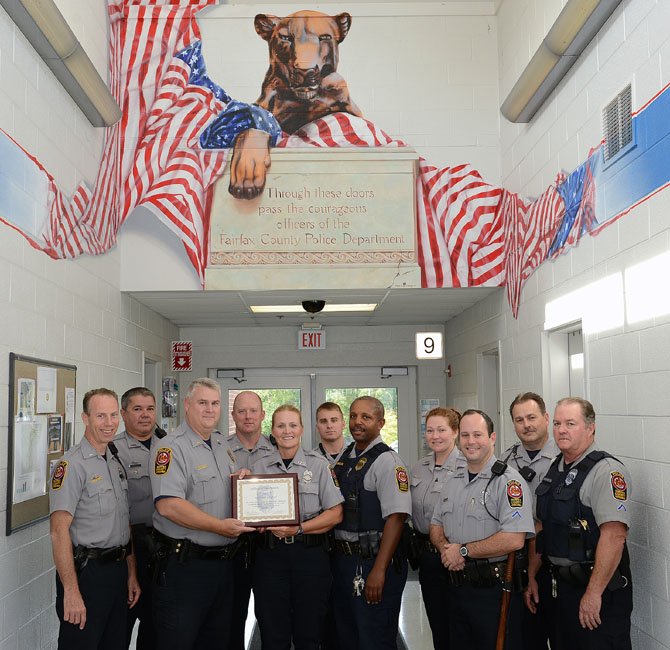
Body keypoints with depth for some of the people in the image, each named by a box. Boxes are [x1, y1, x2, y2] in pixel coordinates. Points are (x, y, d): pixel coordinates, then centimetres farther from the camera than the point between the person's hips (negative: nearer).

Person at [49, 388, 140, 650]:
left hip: (118, 570, 8)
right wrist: (71, 592, -22)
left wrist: (131, 574, 13)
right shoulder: (72, 465, -14)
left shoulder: (116, 464, 12)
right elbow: (59, 531, -19)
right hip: (86, 572, -8)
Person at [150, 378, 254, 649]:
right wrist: (220, 526, -23)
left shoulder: (223, 445, 13)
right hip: (183, 565, -8)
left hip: (223, 563, 8)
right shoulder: (171, 447, -13)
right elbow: (168, 505, -25)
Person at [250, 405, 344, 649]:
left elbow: (335, 514, -1)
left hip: (310, 554, -1)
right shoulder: (260, 467, 8)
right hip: (270, 554, 1)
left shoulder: (318, 464, 3)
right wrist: (271, 527, -12)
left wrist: (300, 528, -14)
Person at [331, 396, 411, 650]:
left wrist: (379, 571, -24)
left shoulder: (387, 461, -13)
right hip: (342, 560, 8)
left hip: (374, 562, -7)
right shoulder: (344, 458, 11)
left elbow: (396, 517, -20)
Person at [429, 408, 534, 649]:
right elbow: (436, 525, 18)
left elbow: (514, 539, -24)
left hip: (494, 592, -7)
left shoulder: (508, 480, -13)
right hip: (456, 587, 7)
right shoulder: (452, 480, 11)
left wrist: (463, 550, -17)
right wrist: (445, 548, -6)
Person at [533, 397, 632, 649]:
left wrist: (593, 593, -27)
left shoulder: (607, 471, -17)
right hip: (560, 585, 8)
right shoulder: (555, 469, 10)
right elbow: (542, 528, 17)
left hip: (598, 588, -8)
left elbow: (614, 535, -26)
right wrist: (532, 575, 15)